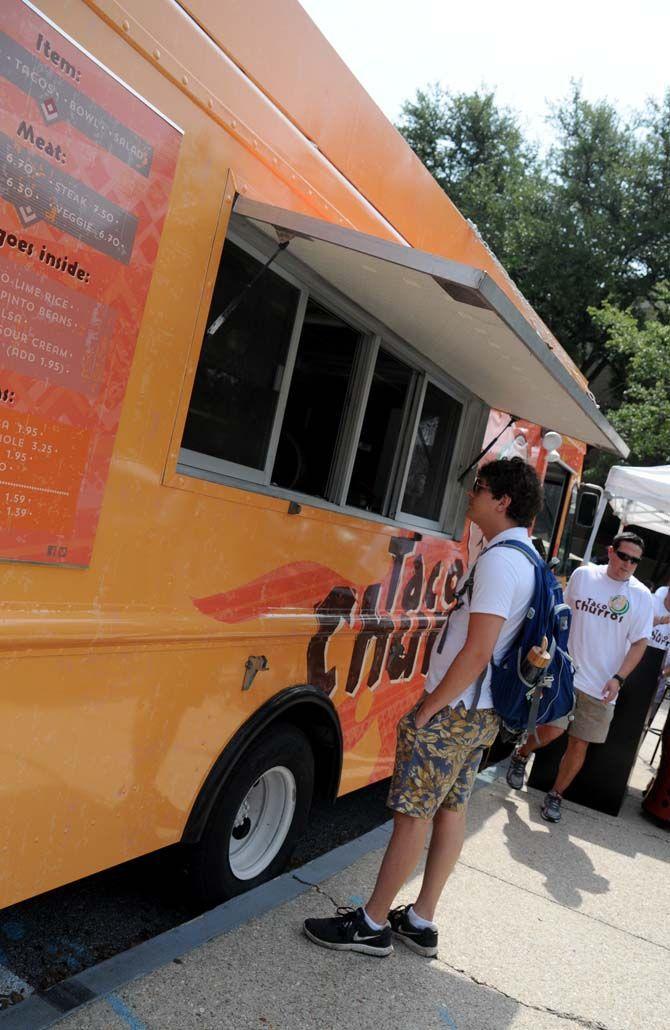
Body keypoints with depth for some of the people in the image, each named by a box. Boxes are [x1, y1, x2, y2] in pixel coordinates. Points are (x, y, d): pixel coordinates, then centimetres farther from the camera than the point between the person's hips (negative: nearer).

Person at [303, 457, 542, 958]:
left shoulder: (499, 559, -20)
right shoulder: (527, 559, 11)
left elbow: (477, 651, -24)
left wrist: (427, 709, -17)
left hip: (452, 711, -10)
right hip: (481, 713, 10)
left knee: (413, 813, 0)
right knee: (451, 809, 14)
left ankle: (372, 924, 12)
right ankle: (420, 922, 26)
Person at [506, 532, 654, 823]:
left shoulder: (640, 595, -1)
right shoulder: (582, 575, 0)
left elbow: (640, 642, -1)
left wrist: (618, 678, -12)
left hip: (602, 685, 1)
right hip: (566, 671, -1)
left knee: (579, 745, 6)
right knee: (553, 730, -10)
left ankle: (555, 796, 26)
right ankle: (521, 756, 22)